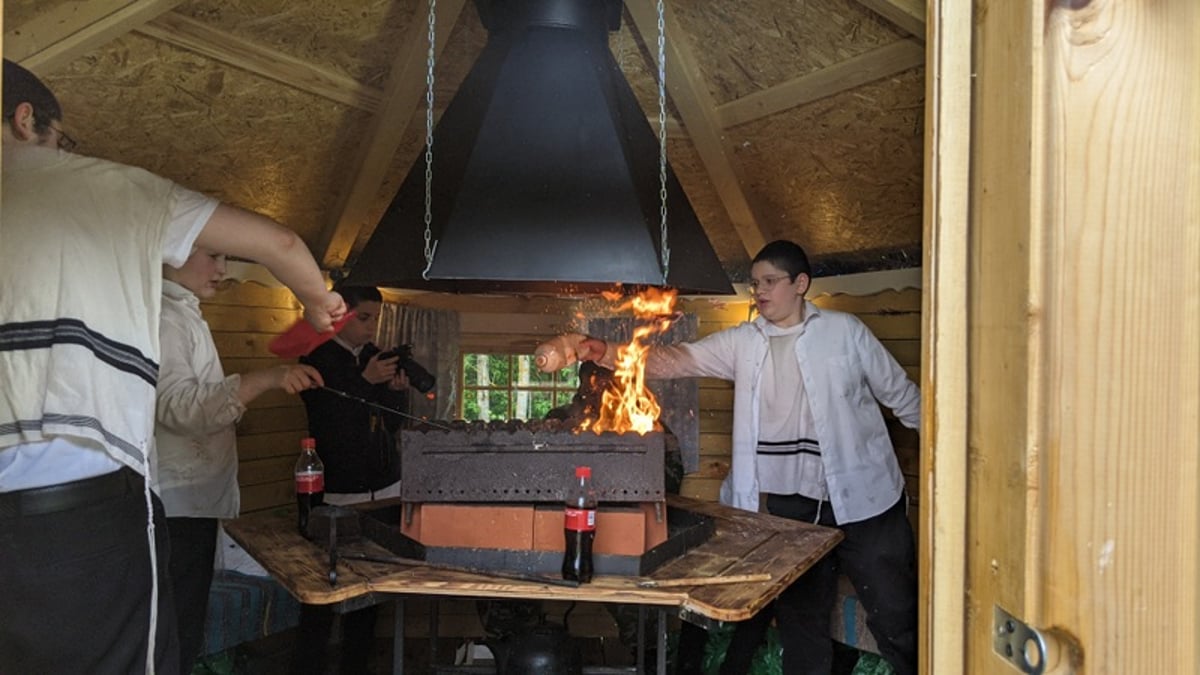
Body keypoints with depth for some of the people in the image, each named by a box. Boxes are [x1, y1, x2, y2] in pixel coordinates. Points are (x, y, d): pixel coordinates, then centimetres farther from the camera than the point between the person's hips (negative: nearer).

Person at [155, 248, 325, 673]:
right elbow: (178, 405, -26)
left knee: (185, 629, 17)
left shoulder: (183, 314, 18)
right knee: (176, 635, -2)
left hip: (193, 498, 10)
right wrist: (265, 380, -35)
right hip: (178, 503, -10)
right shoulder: (162, 315, -14)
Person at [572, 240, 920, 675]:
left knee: (896, 619, 11)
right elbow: (675, 359, -10)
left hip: (862, 500, -1)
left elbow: (900, 393, 7)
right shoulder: (743, 343, 1)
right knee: (800, 622, 16)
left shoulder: (845, 331, -2)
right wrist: (606, 354, -23)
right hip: (791, 505, 2)